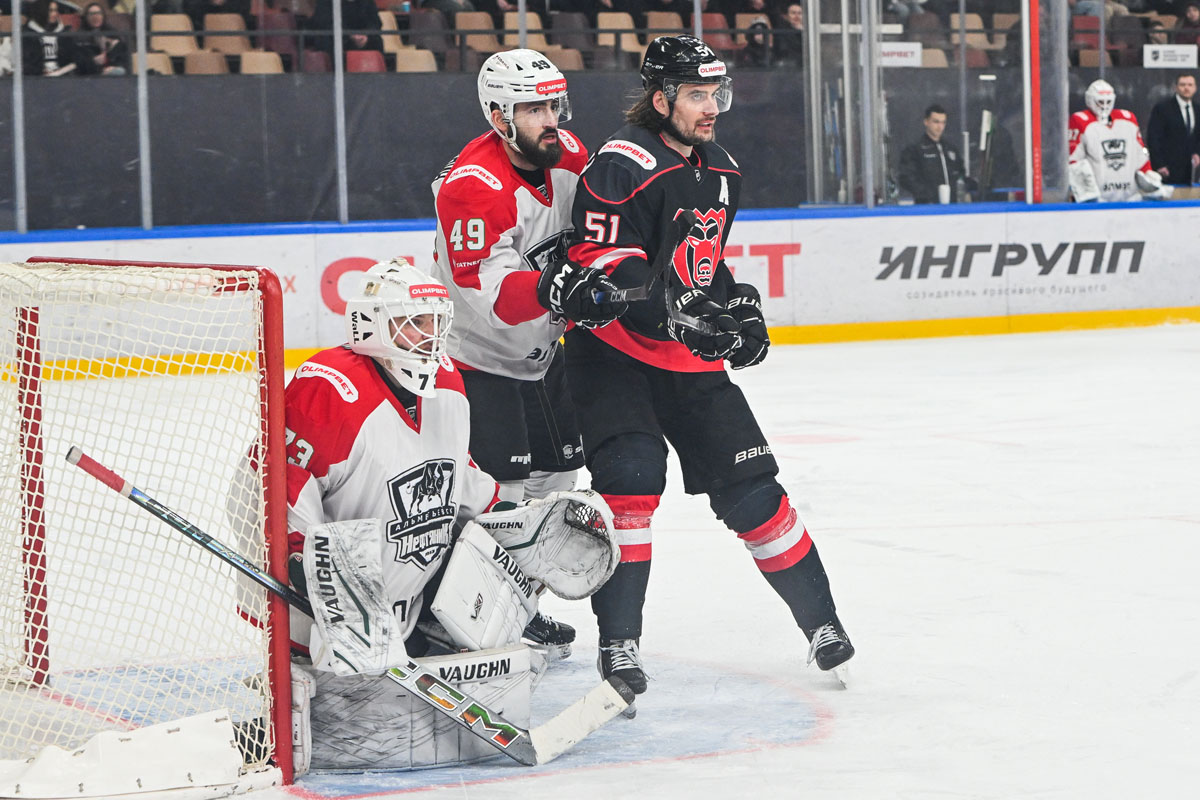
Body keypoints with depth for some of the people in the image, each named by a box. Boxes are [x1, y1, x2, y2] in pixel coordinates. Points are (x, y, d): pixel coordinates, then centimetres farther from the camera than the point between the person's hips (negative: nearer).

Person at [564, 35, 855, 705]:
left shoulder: (721, 172, 10)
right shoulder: (623, 165, -18)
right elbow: (604, 267, -25)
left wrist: (736, 305, 5)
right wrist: (676, 314, -35)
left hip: (692, 358, 7)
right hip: (615, 354, -6)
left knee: (750, 486, 3)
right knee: (631, 478, -22)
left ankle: (821, 619, 12)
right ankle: (619, 642, -15)